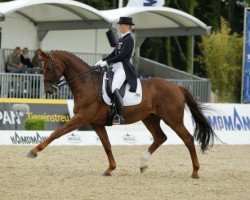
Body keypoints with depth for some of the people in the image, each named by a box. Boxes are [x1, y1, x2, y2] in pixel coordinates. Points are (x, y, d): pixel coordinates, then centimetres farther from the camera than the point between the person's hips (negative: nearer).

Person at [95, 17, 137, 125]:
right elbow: (114, 53, 20)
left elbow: (122, 56, -19)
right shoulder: (121, 38, 17)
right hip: (116, 67, 10)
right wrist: (102, 60, 7)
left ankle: (120, 116, -27)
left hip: (123, 68, -10)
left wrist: (107, 62, -19)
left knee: (114, 89, -27)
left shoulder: (129, 40, -11)